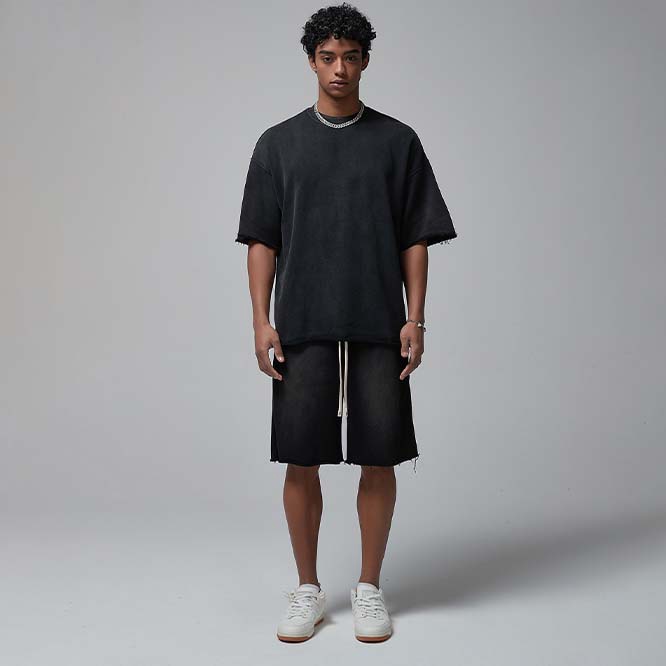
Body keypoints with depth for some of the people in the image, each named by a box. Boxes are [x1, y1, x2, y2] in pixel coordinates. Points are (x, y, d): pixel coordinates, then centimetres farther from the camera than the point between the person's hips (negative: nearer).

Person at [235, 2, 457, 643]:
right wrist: (261, 321, -2)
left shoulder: (398, 141, 7)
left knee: (378, 459, 3)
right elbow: (261, 240, 6)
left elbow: (415, 238, 6)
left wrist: (415, 319, -3)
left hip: (378, 328, 0)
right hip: (302, 327, 0)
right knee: (300, 461, 3)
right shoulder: (278, 143, 8)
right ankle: (307, 589, 20)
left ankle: (370, 588, 20)